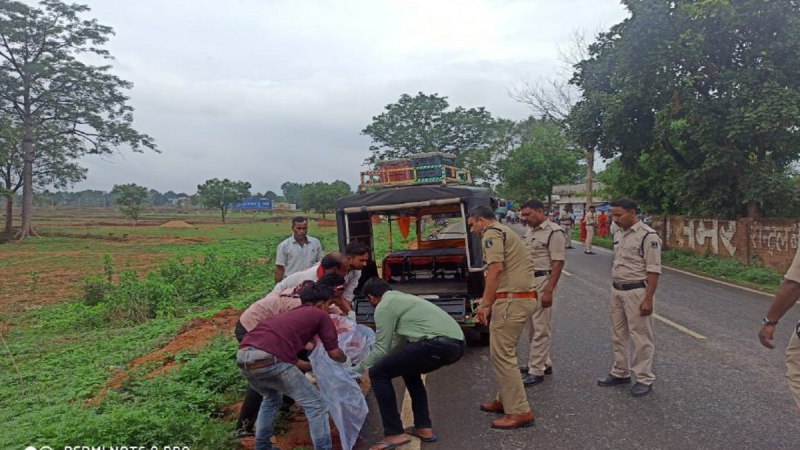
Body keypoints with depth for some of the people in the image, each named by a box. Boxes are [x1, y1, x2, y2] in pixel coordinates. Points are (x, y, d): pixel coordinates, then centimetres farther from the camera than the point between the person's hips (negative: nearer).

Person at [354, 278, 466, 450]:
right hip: (457, 343, 9)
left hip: (438, 344, -9)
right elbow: (399, 342, 39)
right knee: (409, 370, 33)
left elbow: (382, 349, 6)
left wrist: (358, 368, 22)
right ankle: (424, 427, 31)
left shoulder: (384, 307, 5)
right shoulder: (401, 298, 32)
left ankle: (395, 434, 6)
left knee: (378, 373, 4)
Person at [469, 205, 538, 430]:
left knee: (501, 354, -5)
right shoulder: (505, 231, 24)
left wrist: (485, 304, -17)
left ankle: (520, 411, 1)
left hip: (511, 300, -10)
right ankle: (505, 400, 29)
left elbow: (496, 269, -20)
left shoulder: (491, 233, -7)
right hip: (525, 298, 10)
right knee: (503, 352, 19)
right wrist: (486, 302, 28)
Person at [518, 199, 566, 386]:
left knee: (540, 328, -2)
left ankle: (536, 371, 5)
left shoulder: (554, 232, -14)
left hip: (542, 281, -9)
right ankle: (544, 363, 29)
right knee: (531, 327, 15)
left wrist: (549, 291, -22)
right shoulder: (529, 230, 12)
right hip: (527, 281, 9)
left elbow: (558, 263, -18)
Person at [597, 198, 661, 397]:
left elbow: (653, 270, -17)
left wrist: (648, 299, -19)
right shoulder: (618, 234, 10)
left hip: (637, 292, -8)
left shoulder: (647, 236, -15)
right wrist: (614, 290, 16)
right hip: (617, 291, 8)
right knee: (618, 335, 16)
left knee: (640, 337, 2)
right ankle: (620, 373, 29)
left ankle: (644, 378, 14)